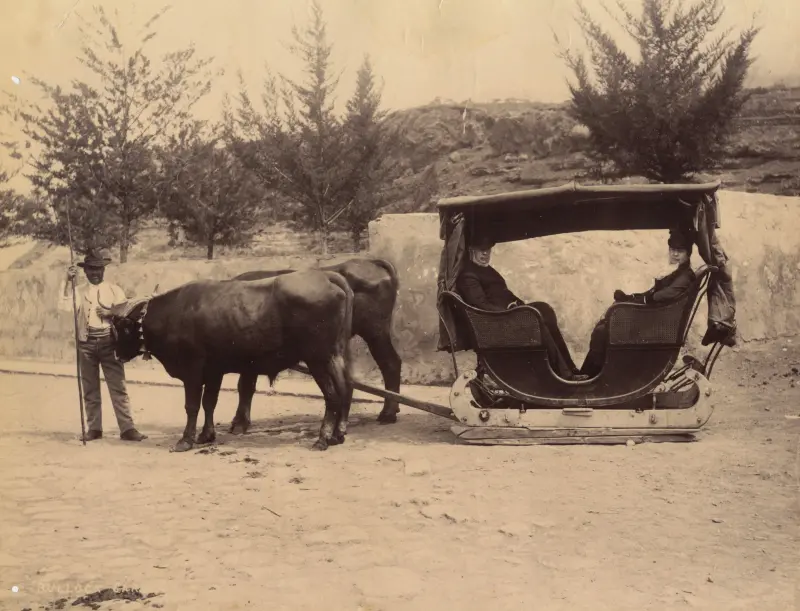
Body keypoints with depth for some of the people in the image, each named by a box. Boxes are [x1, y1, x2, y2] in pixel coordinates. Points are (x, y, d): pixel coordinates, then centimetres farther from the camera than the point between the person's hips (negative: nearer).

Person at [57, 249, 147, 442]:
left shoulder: (114, 290, 7)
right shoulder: (79, 291, 8)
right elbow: (64, 307, -10)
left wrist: (111, 313, -14)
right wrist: (68, 282, -16)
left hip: (109, 343, -1)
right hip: (86, 344, 2)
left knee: (118, 387, -5)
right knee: (90, 389, 8)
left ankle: (127, 428, -5)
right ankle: (94, 428, 16)